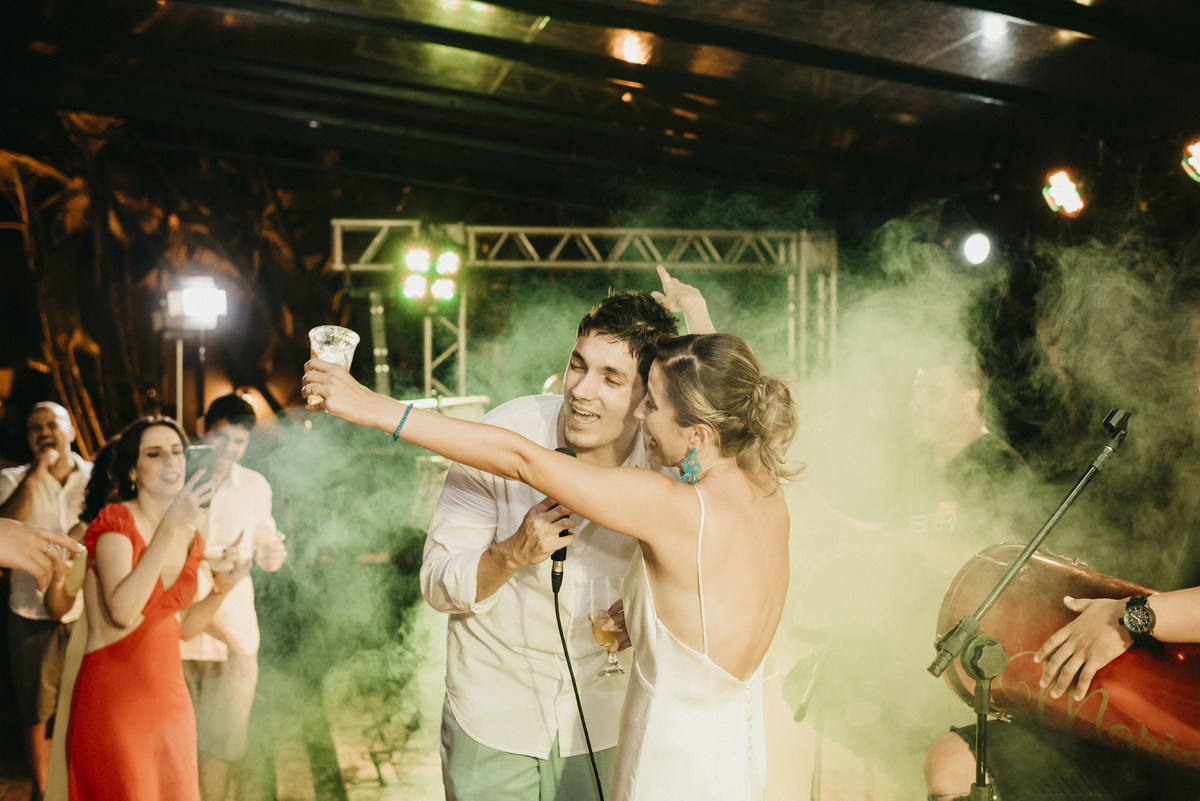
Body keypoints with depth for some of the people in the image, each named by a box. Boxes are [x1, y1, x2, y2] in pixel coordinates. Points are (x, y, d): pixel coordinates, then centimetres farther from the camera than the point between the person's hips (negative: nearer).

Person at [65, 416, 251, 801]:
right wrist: (169, 526, -29)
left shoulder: (191, 538, 7)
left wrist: (221, 590, -4)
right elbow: (123, 611, -28)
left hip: (169, 695, 6)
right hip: (113, 697, -6)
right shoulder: (116, 521, -13)